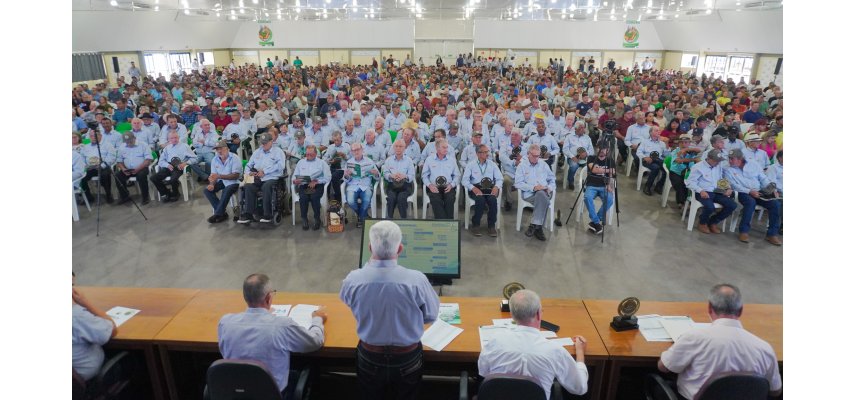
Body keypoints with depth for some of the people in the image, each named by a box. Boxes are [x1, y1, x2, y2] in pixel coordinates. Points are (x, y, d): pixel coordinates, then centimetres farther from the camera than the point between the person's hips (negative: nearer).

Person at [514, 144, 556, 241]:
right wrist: (533, 187, -14)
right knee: (544, 200, -36)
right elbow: (518, 183, -2)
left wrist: (550, 188, 2)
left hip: (545, 192, 3)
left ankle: (534, 225, -31)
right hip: (529, 194, -3)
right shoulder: (522, 166, 10)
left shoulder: (543, 164, 23)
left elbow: (552, 179, 25)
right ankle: (539, 228, -28)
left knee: (541, 194, -36)